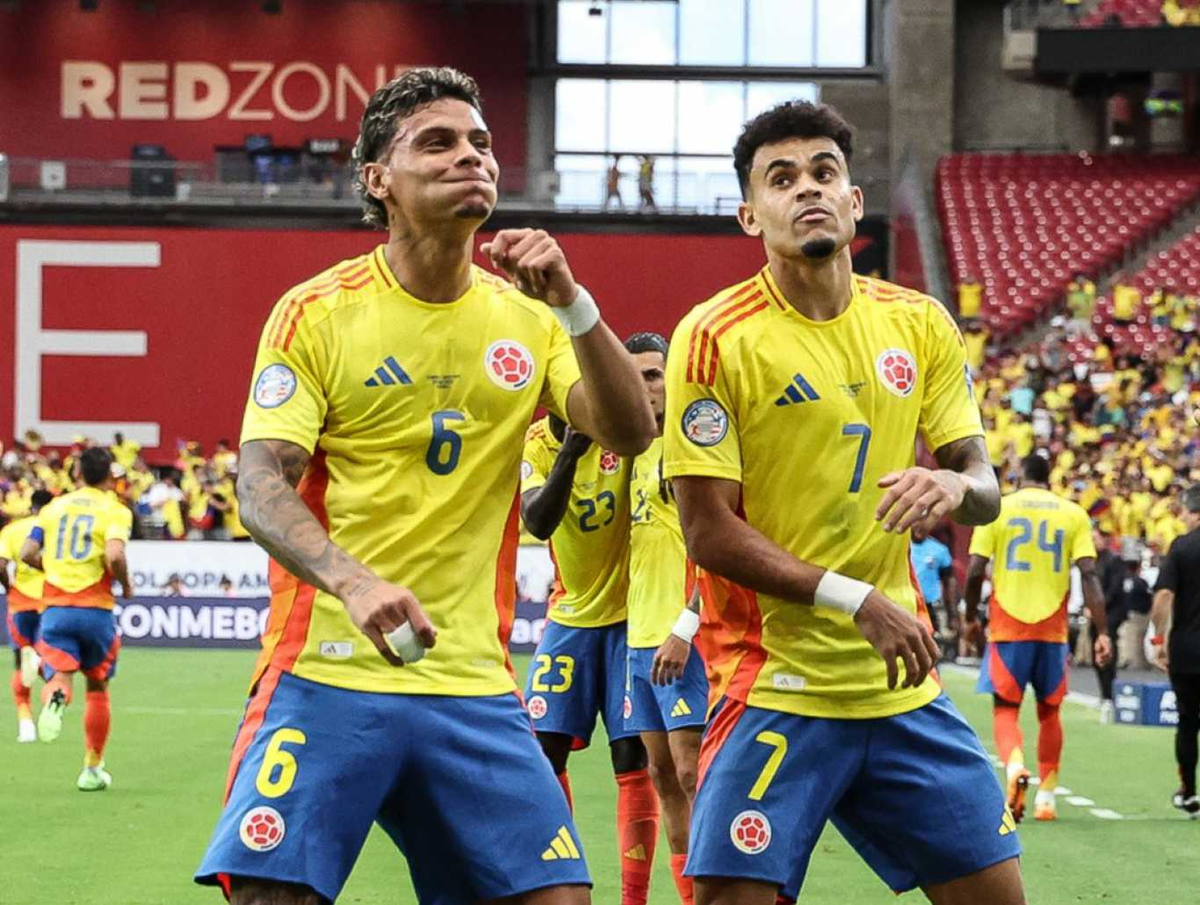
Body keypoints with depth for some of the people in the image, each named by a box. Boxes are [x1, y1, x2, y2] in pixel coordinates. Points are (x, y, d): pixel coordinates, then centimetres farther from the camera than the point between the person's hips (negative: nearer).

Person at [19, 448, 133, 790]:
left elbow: (28, 553, 2)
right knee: (97, 687, 15)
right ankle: (92, 768, 20)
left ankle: (55, 698, -45)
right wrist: (126, 584, 1)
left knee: (59, 676, -6)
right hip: (96, 608, -1)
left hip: (55, 607, 1)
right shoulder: (115, 511, -2)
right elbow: (114, 555, -19)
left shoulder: (53, 507, 10)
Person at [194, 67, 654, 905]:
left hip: (474, 685, 4)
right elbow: (262, 485, -9)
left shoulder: (526, 317, 9)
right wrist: (355, 584, -28)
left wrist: (572, 302, -16)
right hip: (328, 673, -3)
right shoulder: (316, 313, -2)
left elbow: (629, 433, -2)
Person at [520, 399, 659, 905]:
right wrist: (569, 453, -33)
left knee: (632, 758, -6)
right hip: (571, 613, 3)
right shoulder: (538, 444, -5)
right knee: (543, 748, -1)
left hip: (631, 612, -3)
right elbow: (538, 523, -21)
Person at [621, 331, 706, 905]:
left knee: (692, 773, -12)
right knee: (663, 776, 8)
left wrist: (683, 628, -20)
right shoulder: (640, 451, 16)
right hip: (641, 637, 9)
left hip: (681, 638, -9)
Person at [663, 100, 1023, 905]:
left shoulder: (920, 325, 6)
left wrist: (955, 485, -15)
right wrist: (856, 600, -19)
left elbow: (984, 488, 9)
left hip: (902, 685, 5)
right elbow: (710, 534, -11)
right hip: (774, 684, -5)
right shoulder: (717, 339, -9)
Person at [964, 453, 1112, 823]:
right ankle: (1046, 795, 17)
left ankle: (1014, 765, -26)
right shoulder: (1074, 514, 4)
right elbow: (1089, 574, -5)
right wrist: (1102, 632, -6)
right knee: (1049, 711, 16)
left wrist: (970, 618, 11)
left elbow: (975, 570, -4)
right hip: (1052, 628, 2)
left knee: (1005, 708, 3)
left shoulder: (998, 508, 1)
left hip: (1007, 627, -2)